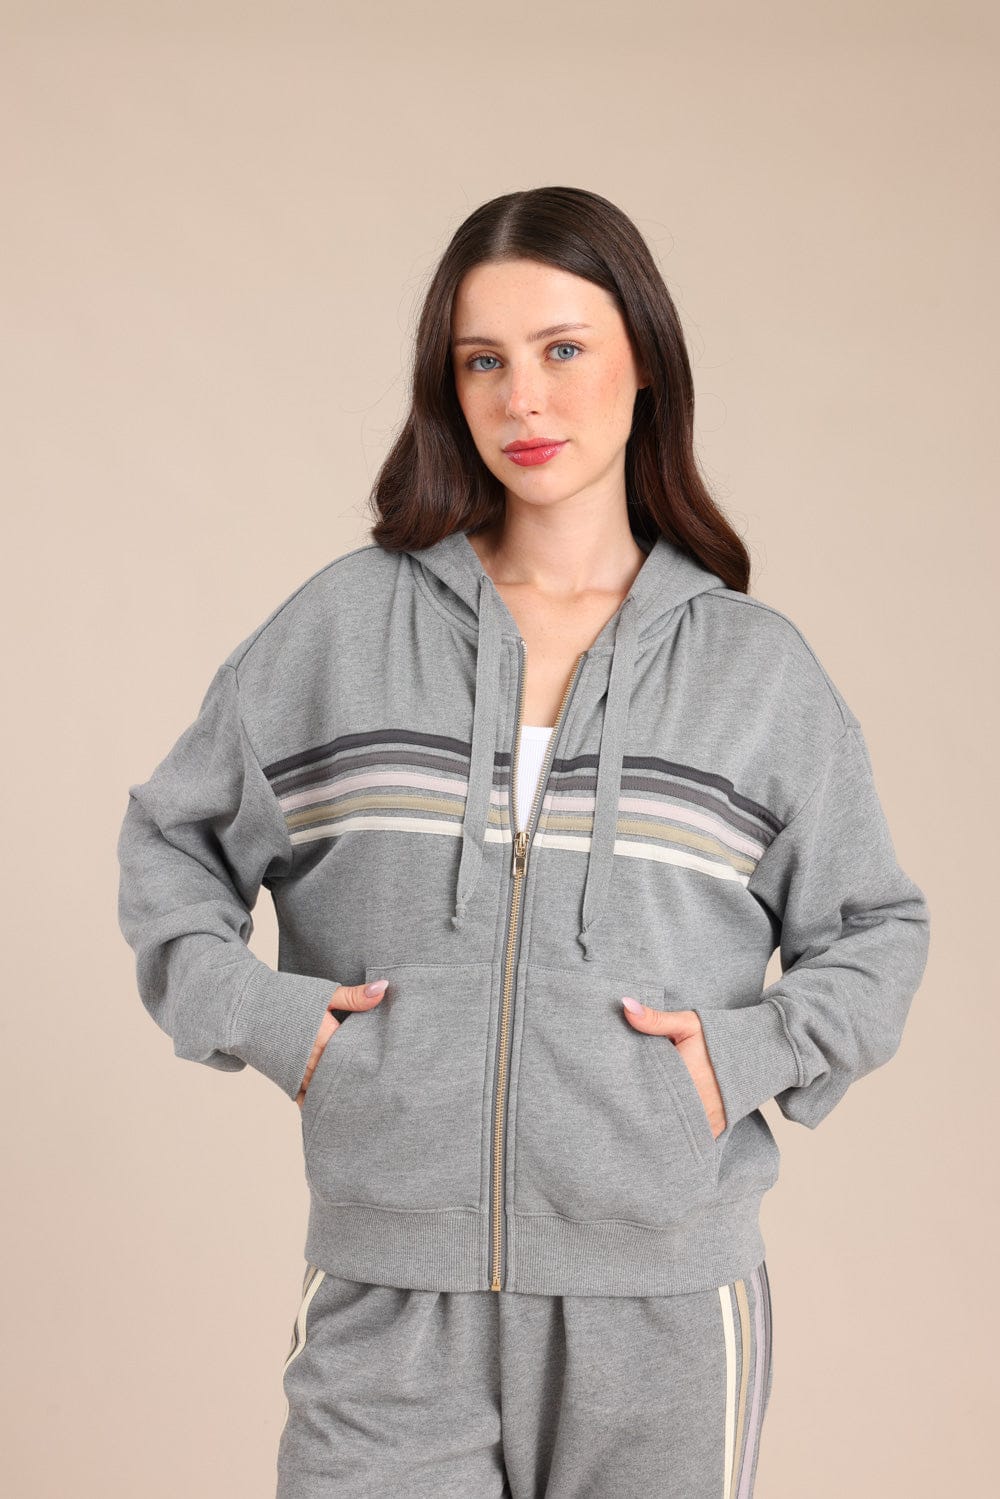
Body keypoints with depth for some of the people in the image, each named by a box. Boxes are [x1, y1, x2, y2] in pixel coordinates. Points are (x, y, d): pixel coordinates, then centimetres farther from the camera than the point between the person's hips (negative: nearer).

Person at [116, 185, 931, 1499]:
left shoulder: (756, 666, 4)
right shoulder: (343, 625, 4)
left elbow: (875, 933, 12)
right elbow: (170, 841, 14)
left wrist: (749, 1053, -4)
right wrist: (255, 1013, -2)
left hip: (663, 1300, 1)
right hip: (390, 1297, 0)